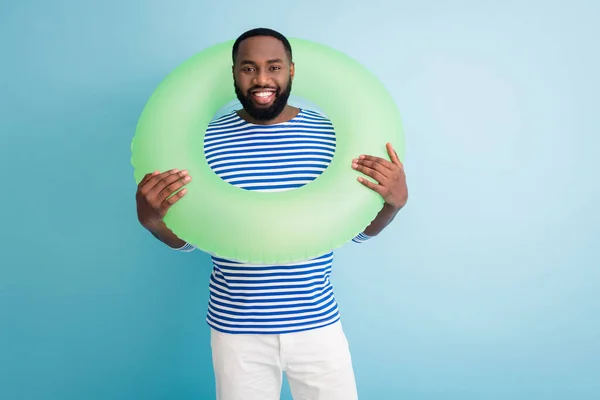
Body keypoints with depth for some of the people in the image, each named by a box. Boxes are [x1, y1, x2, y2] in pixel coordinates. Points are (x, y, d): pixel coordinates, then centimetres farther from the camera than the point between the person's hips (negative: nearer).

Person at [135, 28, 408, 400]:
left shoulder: (330, 134, -5)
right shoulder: (206, 140, -5)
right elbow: (187, 236, 0)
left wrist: (394, 202, -18)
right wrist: (151, 218, -19)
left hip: (317, 324, 1)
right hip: (236, 329, 0)